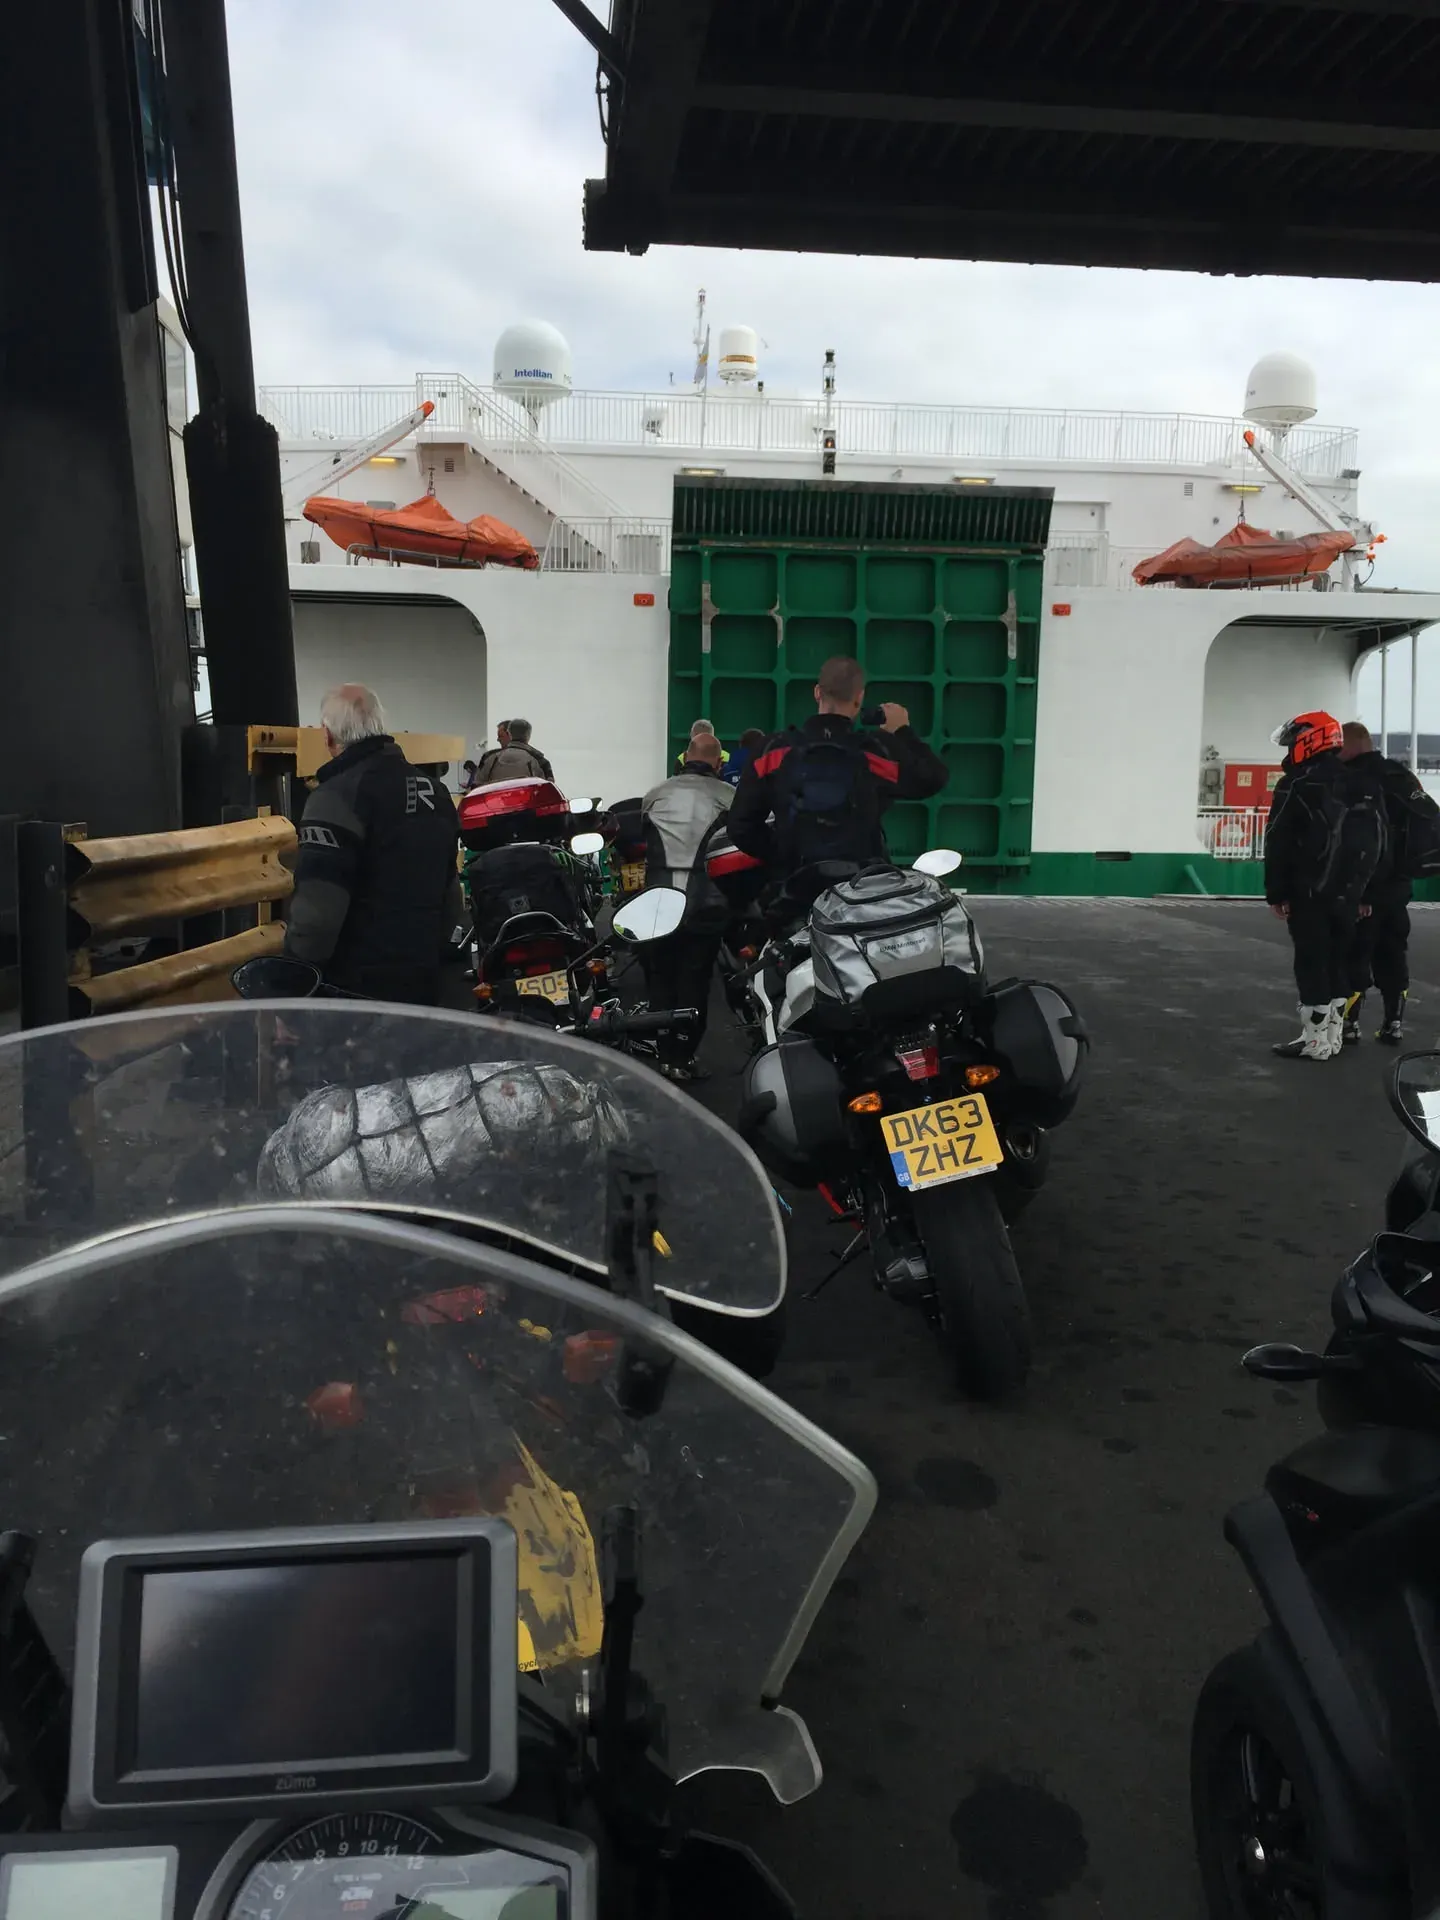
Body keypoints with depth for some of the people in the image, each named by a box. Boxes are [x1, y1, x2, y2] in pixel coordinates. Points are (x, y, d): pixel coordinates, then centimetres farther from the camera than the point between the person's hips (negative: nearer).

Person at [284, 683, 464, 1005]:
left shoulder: (338, 795, -14)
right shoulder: (433, 789, 11)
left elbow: (316, 909, -21)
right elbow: (450, 891, 19)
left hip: (355, 988, -7)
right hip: (423, 981, 8)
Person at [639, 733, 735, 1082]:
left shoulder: (655, 795, 11)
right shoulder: (729, 797, 2)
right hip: (704, 905, -2)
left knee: (660, 978, 13)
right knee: (694, 982, 5)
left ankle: (666, 1055, 16)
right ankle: (684, 1057, 6)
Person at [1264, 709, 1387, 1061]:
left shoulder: (1296, 786, -9)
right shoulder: (1365, 786, 11)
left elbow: (1278, 845, -12)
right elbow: (1378, 843, 14)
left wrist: (1277, 893, -6)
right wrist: (1364, 893, 17)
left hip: (1309, 895, -6)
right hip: (1346, 894, 7)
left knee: (1312, 964, -2)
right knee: (1338, 962, 13)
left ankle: (1315, 1041, -1)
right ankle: (1332, 1037, 19)